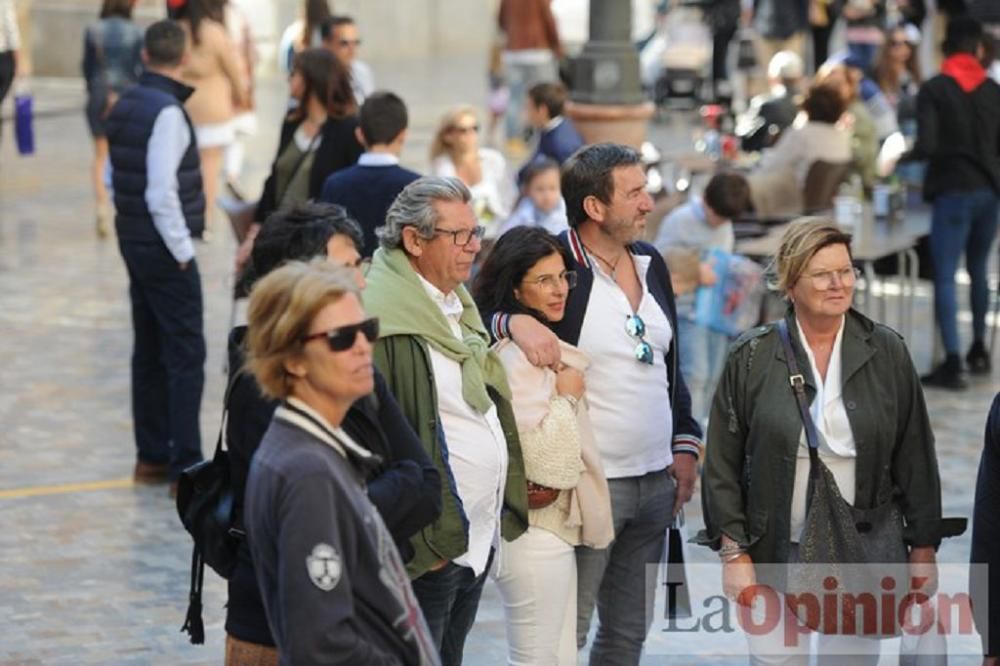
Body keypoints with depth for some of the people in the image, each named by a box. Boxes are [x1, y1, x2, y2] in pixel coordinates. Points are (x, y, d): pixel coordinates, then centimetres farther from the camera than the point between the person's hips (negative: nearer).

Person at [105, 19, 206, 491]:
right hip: (164, 251, -9)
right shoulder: (167, 112, -19)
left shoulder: (125, 106, 7)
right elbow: (162, 192, -24)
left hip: (134, 241, 9)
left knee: (149, 350, 15)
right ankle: (186, 467, -4)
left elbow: (112, 175, 15)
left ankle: (152, 456, 22)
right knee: (185, 354, -4)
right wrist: (182, 249, -13)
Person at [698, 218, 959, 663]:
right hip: (774, 555, -1)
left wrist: (924, 547, 4)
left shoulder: (886, 353, 2)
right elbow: (722, 464, 0)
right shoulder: (752, 358, -2)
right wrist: (734, 553, -4)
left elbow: (915, 457, 6)